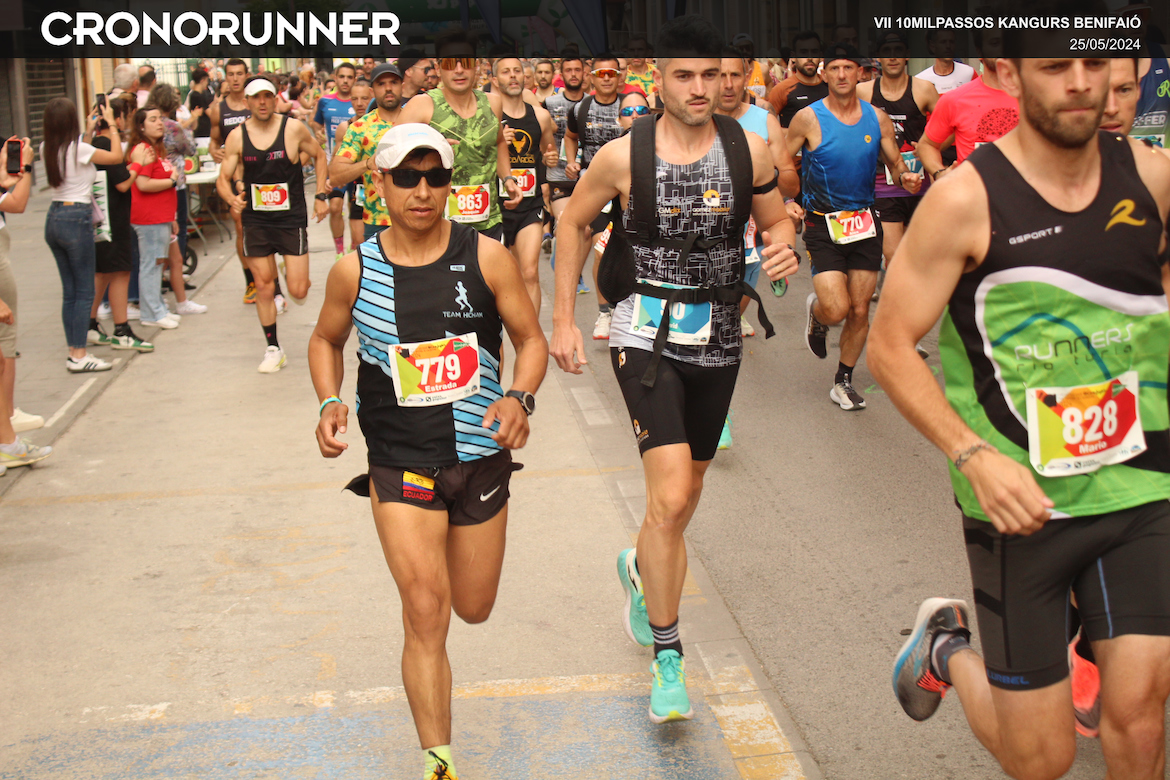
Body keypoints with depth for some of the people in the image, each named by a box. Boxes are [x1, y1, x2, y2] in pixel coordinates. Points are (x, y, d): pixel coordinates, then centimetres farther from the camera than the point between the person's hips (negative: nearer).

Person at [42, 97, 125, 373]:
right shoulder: (78, 149, -14)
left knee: (70, 291, 12)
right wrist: (111, 125, 4)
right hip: (77, 219, -7)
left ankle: (74, 350, 16)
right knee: (84, 291, -1)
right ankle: (78, 356, -2)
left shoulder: (47, 149, 7)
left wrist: (88, 133, 26)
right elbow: (117, 156, -5)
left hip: (54, 218, 8)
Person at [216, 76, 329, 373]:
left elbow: (319, 156, 9)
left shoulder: (294, 129, -7)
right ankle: (273, 348, 18)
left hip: (292, 218, -2)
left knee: (298, 291, -6)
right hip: (255, 220, 2)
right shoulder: (237, 136, -2)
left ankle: (292, 274, 32)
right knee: (263, 286, 4)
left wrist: (321, 196, 3)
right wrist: (232, 198, -22)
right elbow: (223, 179, 0)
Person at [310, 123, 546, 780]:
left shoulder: (486, 257, -6)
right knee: (426, 613, -9)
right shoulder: (355, 270, -4)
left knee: (474, 608, 16)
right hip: (399, 466, -1)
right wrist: (330, 403, -5)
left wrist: (520, 398, -19)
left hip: (481, 459, 1)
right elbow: (326, 340, 13)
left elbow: (531, 339, 1)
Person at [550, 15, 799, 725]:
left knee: (687, 488, 18)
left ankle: (643, 571, 51)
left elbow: (777, 220, 11)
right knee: (671, 496, -17)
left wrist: (784, 248, -14)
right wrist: (563, 319, 2)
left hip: (719, 340, 4)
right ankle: (667, 656, -3)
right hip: (646, 337, -4)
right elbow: (574, 222, 5)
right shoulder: (624, 154, -9)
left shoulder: (750, 149, -3)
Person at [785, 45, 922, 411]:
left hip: (864, 222, 3)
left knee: (860, 310, 5)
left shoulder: (877, 118, 2)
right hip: (823, 225, -3)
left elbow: (895, 164, 11)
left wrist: (907, 178, -11)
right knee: (836, 309, -15)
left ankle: (843, 382, 24)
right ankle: (815, 311, 24)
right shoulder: (808, 119, -7)